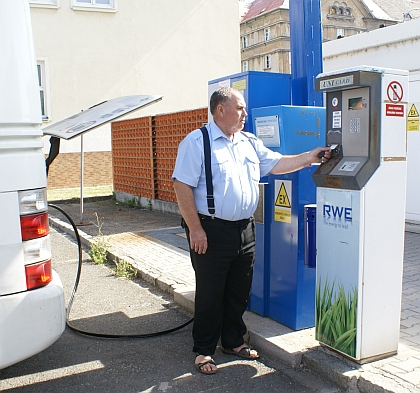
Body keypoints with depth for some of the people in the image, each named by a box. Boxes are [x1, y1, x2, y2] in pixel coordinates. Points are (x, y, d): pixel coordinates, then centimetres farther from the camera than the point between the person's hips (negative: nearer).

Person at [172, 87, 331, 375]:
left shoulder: (251, 143, 12)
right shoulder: (197, 142, -9)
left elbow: (277, 164, 14)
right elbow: (182, 186, -14)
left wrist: (311, 157, 4)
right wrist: (195, 228, -17)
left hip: (245, 230, 7)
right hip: (212, 232, -6)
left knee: (240, 292, 16)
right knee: (210, 294, 5)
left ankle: (234, 341, 35)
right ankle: (204, 350, 22)